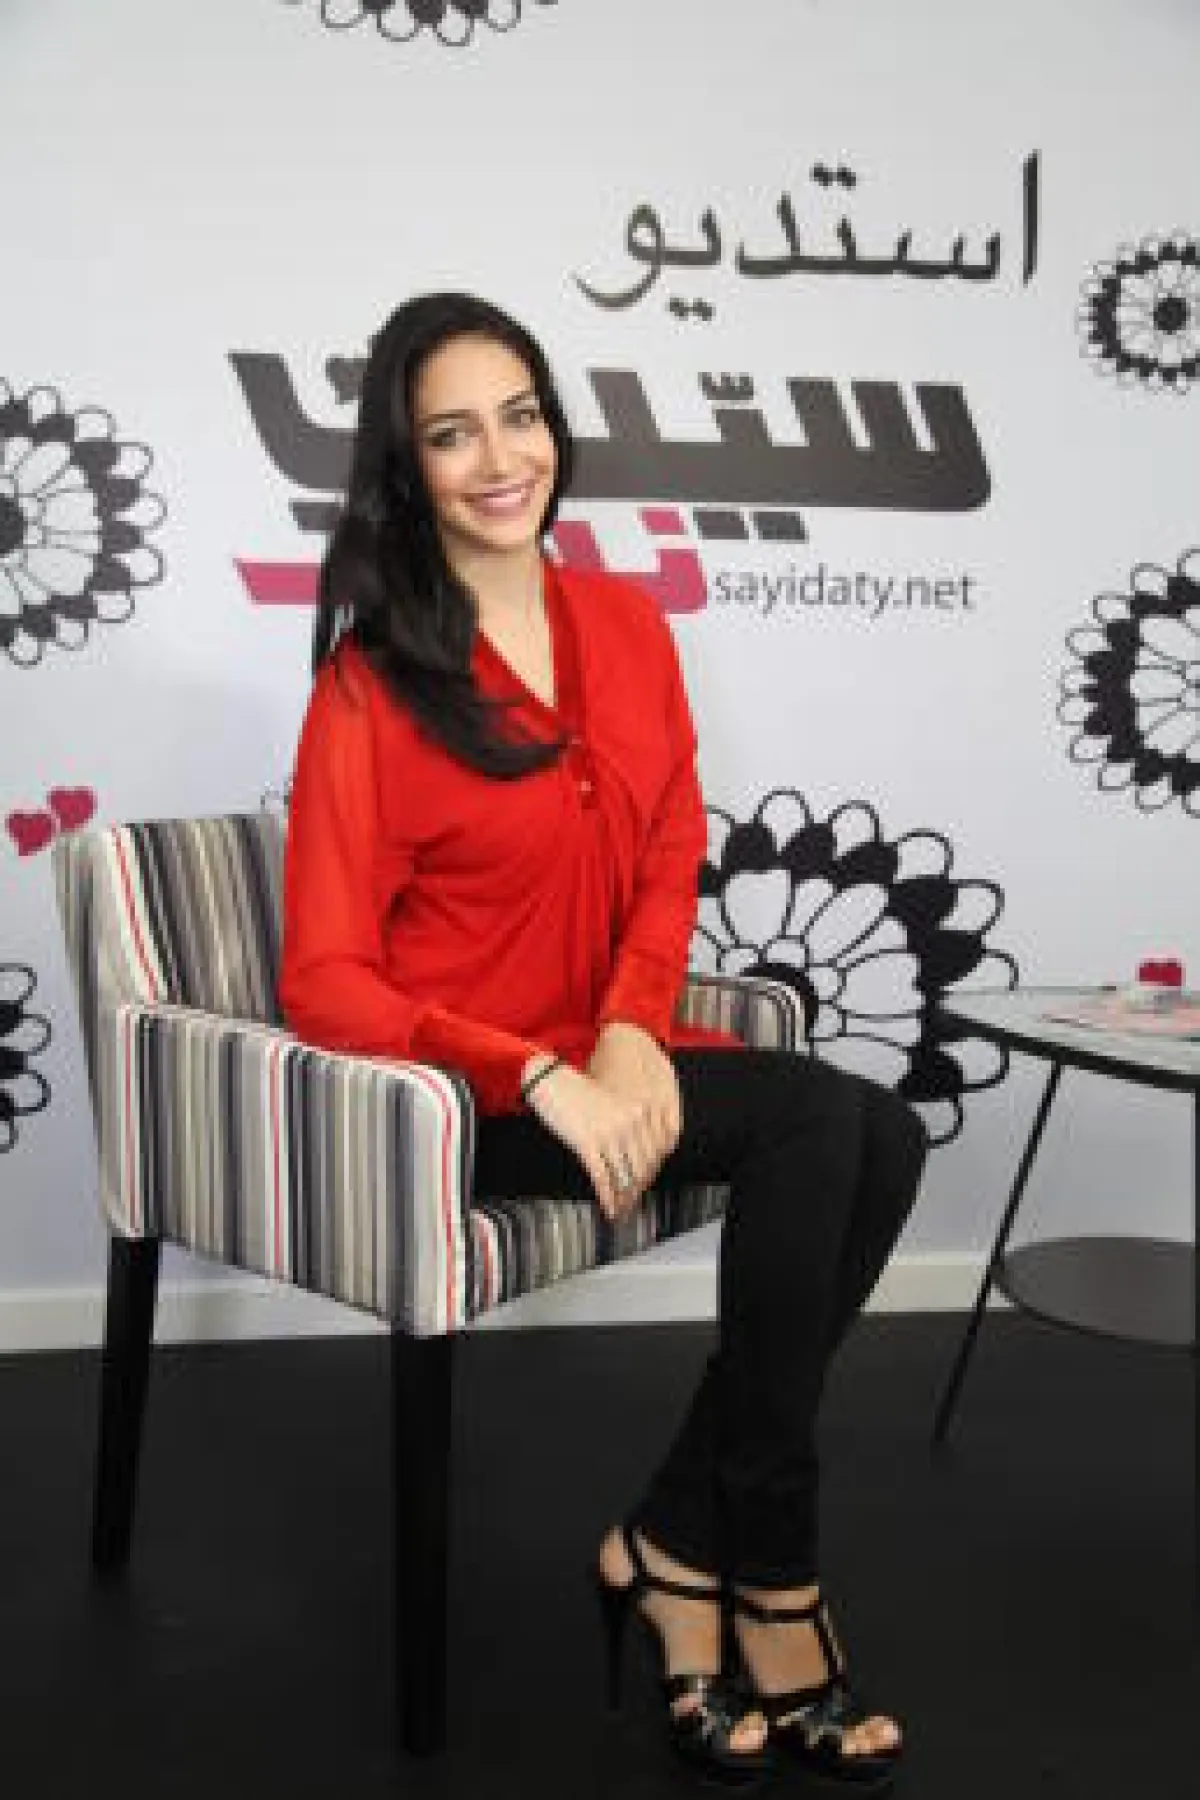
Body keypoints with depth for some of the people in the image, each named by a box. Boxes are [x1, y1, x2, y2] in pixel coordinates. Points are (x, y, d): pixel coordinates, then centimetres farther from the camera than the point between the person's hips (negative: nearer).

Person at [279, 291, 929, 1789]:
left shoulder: (626, 622, 7)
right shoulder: (372, 681, -10)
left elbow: (672, 857, 5)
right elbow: (326, 984, -13)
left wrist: (632, 1035, -15)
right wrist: (540, 1078, -25)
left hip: (612, 1057, 6)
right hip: (464, 1094, -5)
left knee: (883, 1137, -21)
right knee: (819, 1119, -25)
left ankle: (674, 1549, -9)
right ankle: (768, 1577, -9)